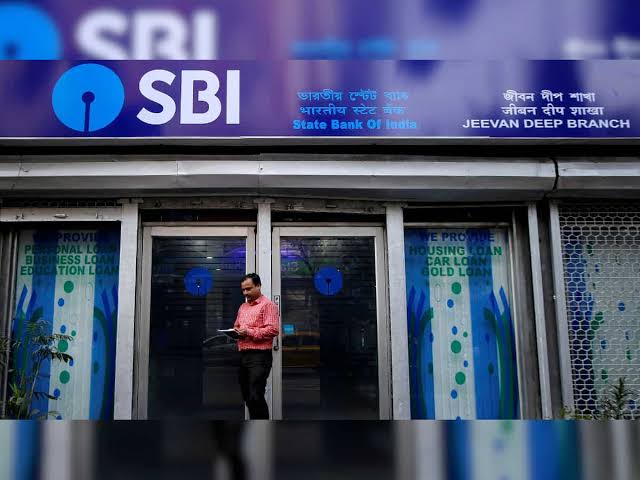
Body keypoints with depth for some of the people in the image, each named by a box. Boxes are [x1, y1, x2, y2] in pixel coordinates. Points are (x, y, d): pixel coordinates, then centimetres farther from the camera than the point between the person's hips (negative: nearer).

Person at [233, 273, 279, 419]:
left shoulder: (267, 305, -6)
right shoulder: (243, 307, 19)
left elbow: (273, 329, -16)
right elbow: (236, 326, 27)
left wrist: (249, 332, -19)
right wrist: (235, 331, 3)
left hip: (259, 356, -8)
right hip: (243, 355, 8)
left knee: (256, 396, -11)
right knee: (247, 396, 12)